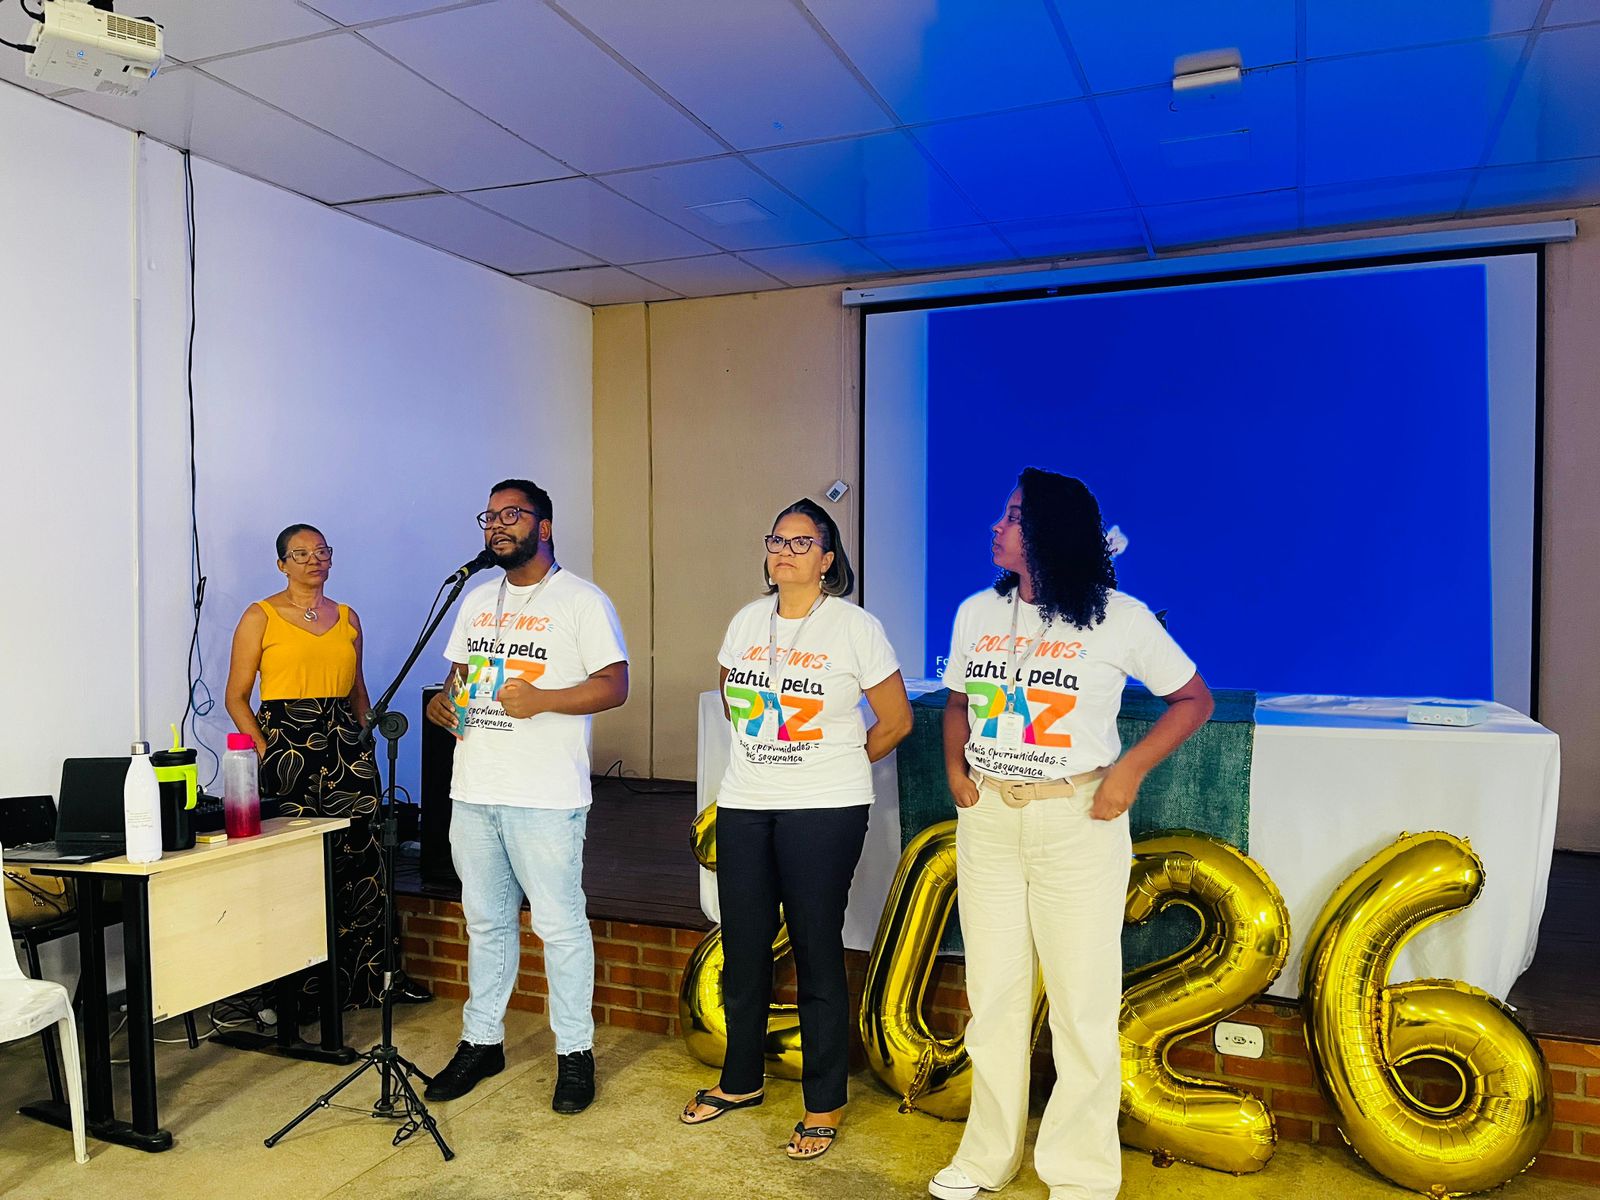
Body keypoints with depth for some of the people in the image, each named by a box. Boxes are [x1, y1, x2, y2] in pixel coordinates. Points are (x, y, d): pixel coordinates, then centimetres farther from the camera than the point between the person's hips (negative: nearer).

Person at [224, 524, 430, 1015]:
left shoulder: (348, 617, 14)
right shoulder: (261, 616, 1)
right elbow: (237, 697, -1)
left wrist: (367, 743, 12)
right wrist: (266, 754, -10)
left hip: (345, 743, 4)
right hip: (287, 741, -4)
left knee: (362, 858, 4)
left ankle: (375, 974, 14)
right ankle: (298, 988, 13)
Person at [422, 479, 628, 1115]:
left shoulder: (581, 600, -5)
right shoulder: (477, 599, 16)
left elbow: (614, 684, -10)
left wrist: (543, 699, -24)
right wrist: (442, 700, 1)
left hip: (545, 798, -6)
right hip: (473, 790, 6)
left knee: (560, 924, 1)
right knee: (485, 921, 16)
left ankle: (575, 1052, 15)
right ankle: (481, 1041, 30)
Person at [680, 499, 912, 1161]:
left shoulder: (856, 627, -7)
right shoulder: (747, 621, 8)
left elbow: (896, 719, -1)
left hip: (824, 811, -5)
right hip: (744, 806, 5)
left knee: (817, 952, 2)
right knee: (742, 950, 13)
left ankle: (824, 1107, 17)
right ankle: (740, 1082, 33)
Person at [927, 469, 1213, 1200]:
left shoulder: (1119, 618, -9)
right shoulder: (977, 613, 4)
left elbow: (1193, 700, 0)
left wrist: (1130, 770, -11)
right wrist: (955, 768, 1)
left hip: (1077, 820, -4)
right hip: (987, 818, 4)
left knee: (1081, 998, 3)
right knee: (992, 991, 12)